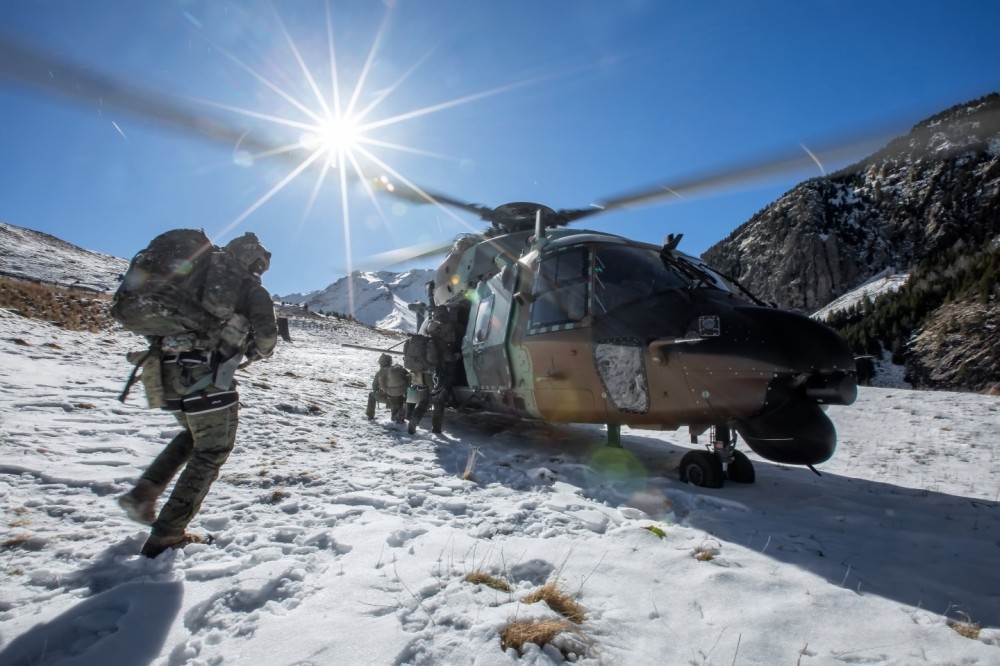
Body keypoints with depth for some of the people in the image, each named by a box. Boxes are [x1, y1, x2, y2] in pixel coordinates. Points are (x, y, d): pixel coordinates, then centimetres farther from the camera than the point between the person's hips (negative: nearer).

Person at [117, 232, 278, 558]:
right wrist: (259, 351, 10)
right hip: (205, 378, -7)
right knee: (212, 451, 7)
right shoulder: (253, 289, 2)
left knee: (194, 434, 30)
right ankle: (166, 536, 9)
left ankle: (143, 493, 19)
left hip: (166, 373, 7)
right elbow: (266, 335, -11)